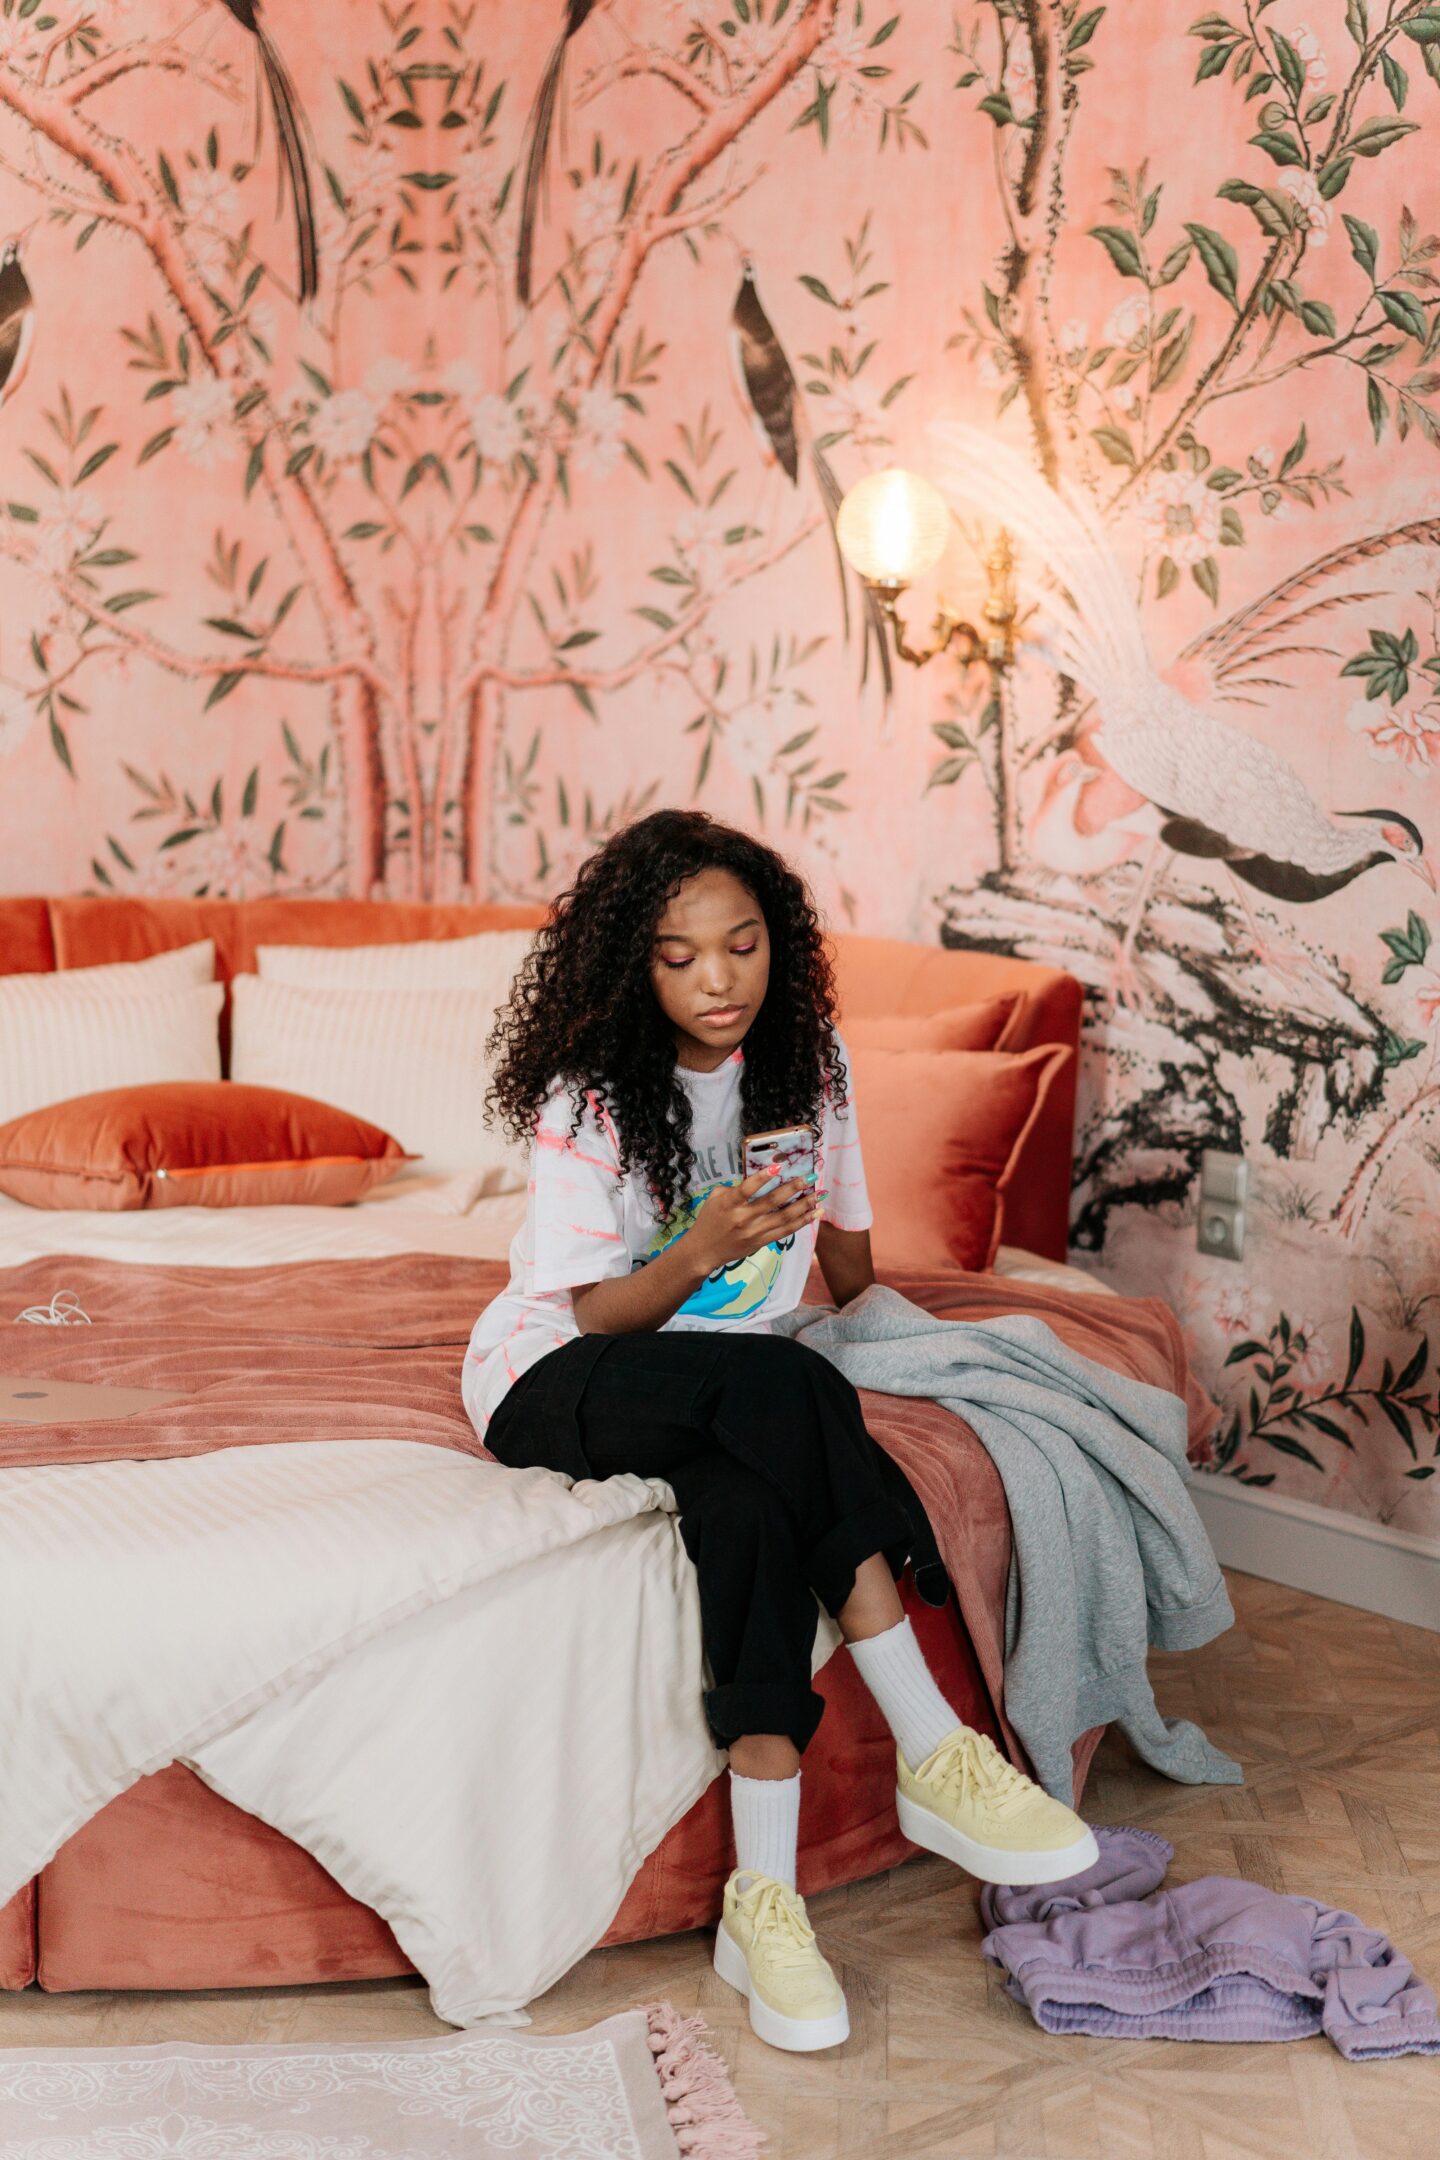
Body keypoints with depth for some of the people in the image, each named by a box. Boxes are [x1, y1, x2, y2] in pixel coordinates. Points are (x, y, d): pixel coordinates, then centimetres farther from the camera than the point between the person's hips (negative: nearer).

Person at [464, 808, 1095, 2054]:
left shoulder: (809, 1061, 0)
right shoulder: (591, 1091, -14)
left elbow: (850, 1257, 14)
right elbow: (597, 1314, -16)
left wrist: (847, 1279, -4)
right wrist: (698, 1254, -31)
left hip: (724, 1394, 4)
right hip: (559, 1384, -4)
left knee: (755, 1511, -34)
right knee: (784, 1385, -35)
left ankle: (764, 1901, -31)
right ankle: (932, 1757, -31)